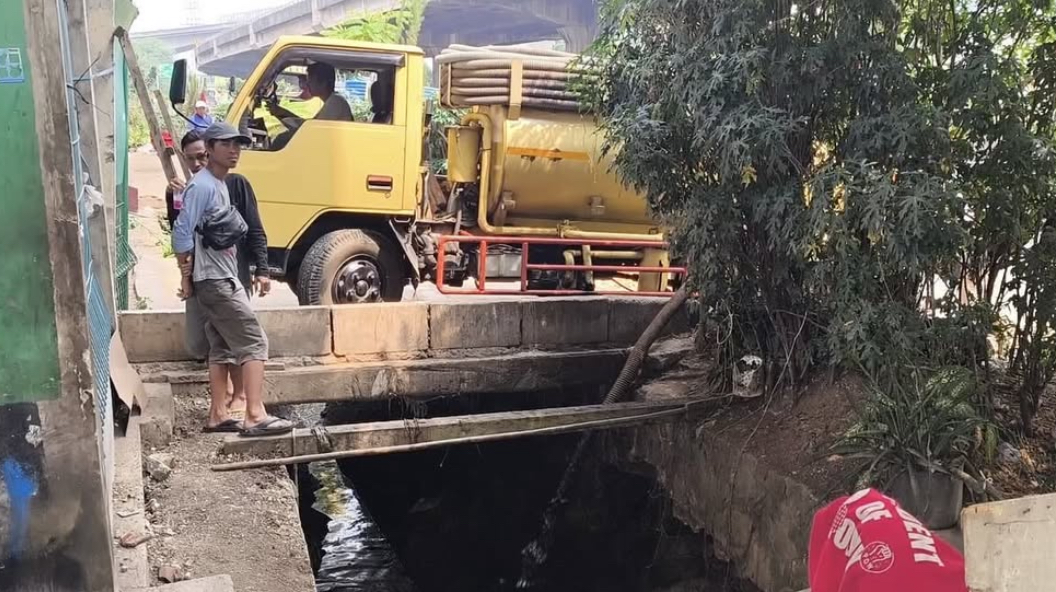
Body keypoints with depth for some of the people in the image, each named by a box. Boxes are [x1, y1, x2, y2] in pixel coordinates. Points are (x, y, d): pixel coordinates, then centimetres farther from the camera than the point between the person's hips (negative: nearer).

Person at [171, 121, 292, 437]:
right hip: (216, 280, -10)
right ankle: (255, 415, -13)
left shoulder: (220, 185, 16)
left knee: (221, 346, 11)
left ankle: (218, 414, 16)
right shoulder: (202, 186, -15)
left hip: (221, 278, 10)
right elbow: (182, 233, -18)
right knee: (253, 340, -11)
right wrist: (186, 277, -13)